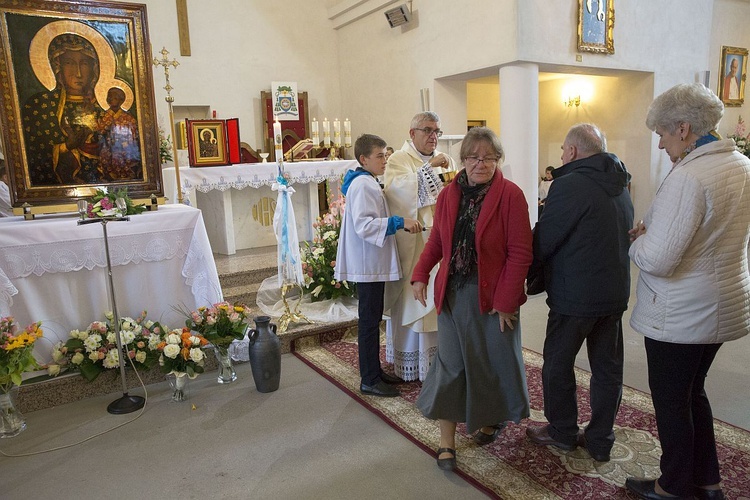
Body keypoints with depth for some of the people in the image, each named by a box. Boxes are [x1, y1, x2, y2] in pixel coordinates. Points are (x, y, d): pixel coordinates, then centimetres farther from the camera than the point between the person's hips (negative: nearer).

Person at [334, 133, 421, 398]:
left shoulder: (368, 183, 16)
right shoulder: (362, 185, -17)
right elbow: (364, 225, -27)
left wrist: (399, 224, 19)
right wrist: (399, 222, -28)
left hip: (373, 264, 10)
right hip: (368, 264, -10)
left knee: (373, 318, 16)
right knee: (369, 321, -2)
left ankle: (375, 371, 29)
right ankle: (369, 381, 9)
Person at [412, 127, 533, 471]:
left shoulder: (510, 195, -10)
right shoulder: (448, 195, 4)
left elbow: (520, 253, -12)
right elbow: (436, 242, 10)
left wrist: (505, 300, -15)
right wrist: (421, 275, -4)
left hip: (493, 297, -3)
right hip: (453, 293, 3)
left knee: (493, 362, 14)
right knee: (450, 364, 5)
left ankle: (492, 418, 42)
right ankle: (447, 442, 16)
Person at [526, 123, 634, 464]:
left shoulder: (570, 185, -18)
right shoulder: (620, 185, 8)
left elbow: (543, 241, -15)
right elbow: (626, 235, 16)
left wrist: (530, 269, 5)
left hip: (575, 295, -8)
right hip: (616, 292, 8)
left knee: (558, 363, 10)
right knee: (607, 367, 14)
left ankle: (562, 432, 26)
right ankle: (600, 441, 26)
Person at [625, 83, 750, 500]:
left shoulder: (688, 177, -24)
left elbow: (656, 260, -27)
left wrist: (639, 239, -7)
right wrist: (656, 231, 7)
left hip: (681, 314, -9)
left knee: (670, 400, 10)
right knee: (693, 391, 23)